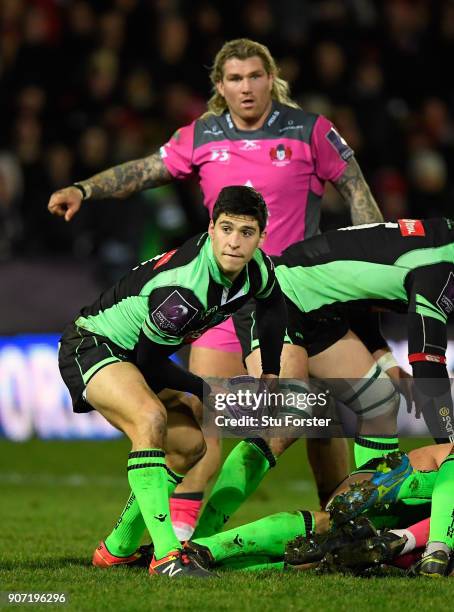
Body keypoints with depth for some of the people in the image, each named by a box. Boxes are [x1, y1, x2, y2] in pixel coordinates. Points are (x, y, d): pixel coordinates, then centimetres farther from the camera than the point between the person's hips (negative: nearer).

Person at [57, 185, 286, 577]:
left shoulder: (257, 269, -10)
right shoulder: (181, 288, -35)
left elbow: (273, 303, 16)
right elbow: (147, 355, -23)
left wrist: (270, 376, 14)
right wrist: (211, 397, -12)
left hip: (137, 356, 10)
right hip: (92, 345, -10)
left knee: (191, 445, 12)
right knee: (151, 416, -35)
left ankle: (117, 550, 26)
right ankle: (166, 555, -40)